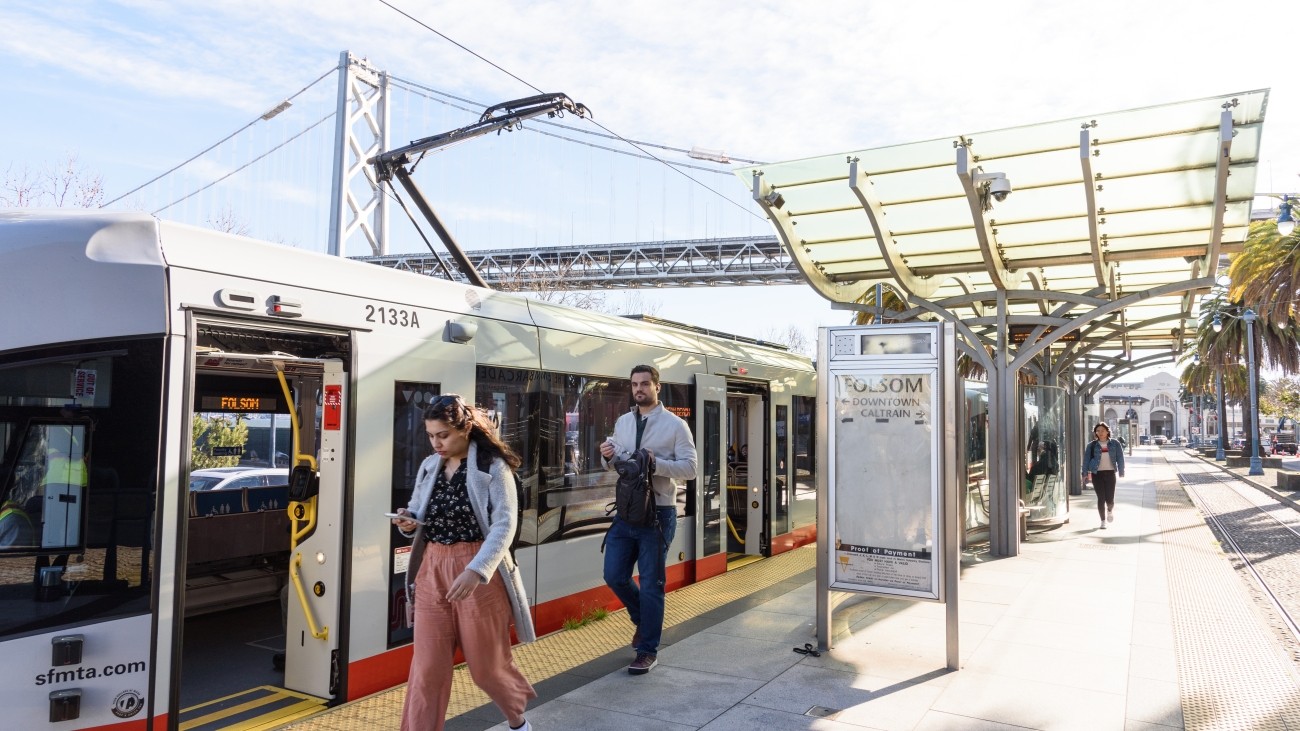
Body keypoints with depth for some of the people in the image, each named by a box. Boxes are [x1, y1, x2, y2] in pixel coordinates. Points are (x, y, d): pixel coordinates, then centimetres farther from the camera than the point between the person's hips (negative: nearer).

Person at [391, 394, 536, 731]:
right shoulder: (428, 467, 7)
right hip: (432, 570, 4)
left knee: (487, 662, 11)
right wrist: (408, 522, -6)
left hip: (479, 572, -4)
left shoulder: (493, 467, -10)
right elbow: (418, 515, 18)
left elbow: (504, 525, -16)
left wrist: (475, 570, -28)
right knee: (427, 667, 2)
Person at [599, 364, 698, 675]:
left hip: (658, 513, -5)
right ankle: (644, 620, 35)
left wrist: (655, 463, -25)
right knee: (614, 575, 7)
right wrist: (608, 457, -7)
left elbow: (689, 468, -12)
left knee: (651, 584, 3)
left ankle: (648, 652, 16)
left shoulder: (675, 425, -7)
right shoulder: (622, 422, 10)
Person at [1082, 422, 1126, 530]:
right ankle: (1103, 521, 13)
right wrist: (1085, 473, -4)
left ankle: (1110, 511, 34)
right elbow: (1086, 459, 3)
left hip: (1110, 473, 0)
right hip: (1097, 474, 0)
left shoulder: (1114, 444, 4)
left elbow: (1120, 458, 5)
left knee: (1109, 498, -2)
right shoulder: (1092, 445, 3)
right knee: (1101, 498, -1)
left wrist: (1121, 472, 0)